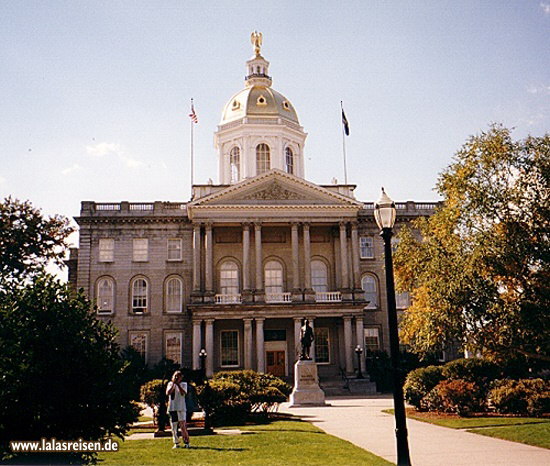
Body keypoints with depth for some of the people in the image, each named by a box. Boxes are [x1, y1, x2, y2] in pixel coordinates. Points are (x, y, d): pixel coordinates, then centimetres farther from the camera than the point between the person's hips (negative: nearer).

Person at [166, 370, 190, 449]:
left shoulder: (183, 384, 5)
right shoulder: (170, 384, 8)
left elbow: (183, 393, -13)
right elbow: (168, 393, -9)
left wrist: (178, 384, -17)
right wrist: (173, 384, -12)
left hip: (181, 408, -2)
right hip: (172, 408, 2)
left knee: (183, 426, -7)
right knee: (173, 427, 5)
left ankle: (186, 442, 2)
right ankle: (176, 443, 14)